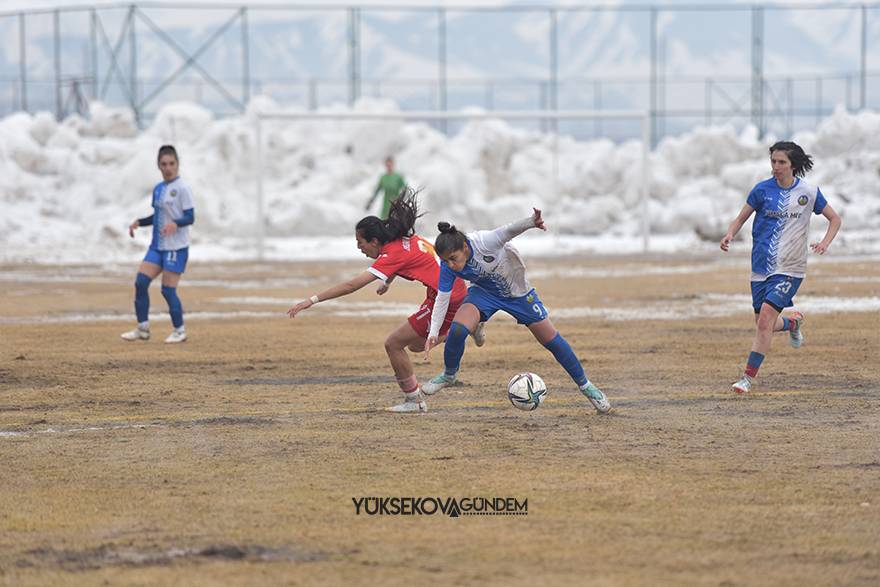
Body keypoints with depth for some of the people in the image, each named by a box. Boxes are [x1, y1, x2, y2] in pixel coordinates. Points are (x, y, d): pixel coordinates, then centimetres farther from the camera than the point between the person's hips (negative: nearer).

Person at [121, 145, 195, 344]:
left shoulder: (182, 189, -10)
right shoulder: (158, 189, 12)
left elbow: (190, 217, -13)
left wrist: (175, 223, -32)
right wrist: (139, 222, 7)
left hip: (176, 247, -7)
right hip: (157, 245, 7)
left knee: (168, 290, -6)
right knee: (141, 282, -4)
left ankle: (180, 331, 11)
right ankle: (143, 328, 5)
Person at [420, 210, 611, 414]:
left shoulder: (484, 242, -38)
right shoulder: (448, 268, -24)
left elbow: (508, 231, -55)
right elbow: (442, 298, -14)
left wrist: (531, 222, -75)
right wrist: (433, 332, -21)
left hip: (517, 291, -2)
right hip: (484, 293, 2)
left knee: (551, 340, 4)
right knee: (457, 329, -23)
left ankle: (585, 386, 22)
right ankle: (449, 375, 5)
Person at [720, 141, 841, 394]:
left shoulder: (809, 192, -2)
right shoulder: (762, 190, 1)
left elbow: (834, 219, 11)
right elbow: (741, 218, 7)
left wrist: (825, 242, -8)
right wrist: (730, 234, -15)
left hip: (789, 269, -3)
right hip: (761, 267, 3)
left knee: (766, 316, -19)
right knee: (764, 324, 6)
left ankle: (749, 377, -16)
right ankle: (793, 322, 42)